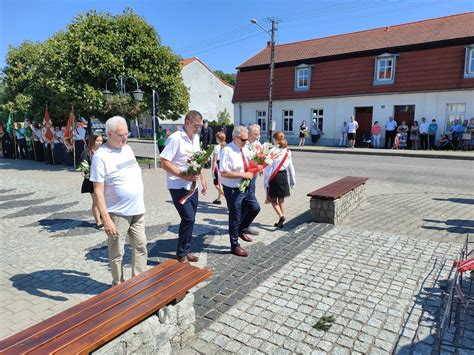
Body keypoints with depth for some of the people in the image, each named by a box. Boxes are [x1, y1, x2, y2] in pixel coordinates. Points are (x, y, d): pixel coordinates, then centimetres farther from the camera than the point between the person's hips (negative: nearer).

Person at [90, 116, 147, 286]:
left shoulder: (127, 148, 7)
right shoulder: (101, 156, -15)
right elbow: (98, 191, -17)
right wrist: (106, 219, -21)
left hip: (138, 210, 7)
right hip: (118, 214, -7)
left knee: (141, 247, 14)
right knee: (117, 253, 9)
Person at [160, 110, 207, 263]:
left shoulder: (196, 137, 9)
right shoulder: (175, 138, -15)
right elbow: (164, 162, -19)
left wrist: (203, 179, 14)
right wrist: (183, 176, -23)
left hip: (192, 186, 8)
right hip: (178, 187, -8)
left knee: (190, 219, 12)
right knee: (188, 219, -9)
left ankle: (186, 251, 27)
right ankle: (181, 254, 9)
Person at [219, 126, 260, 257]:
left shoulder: (244, 149, 4)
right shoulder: (227, 151, -21)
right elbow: (224, 173, -27)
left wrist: (250, 172, -1)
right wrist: (243, 174, -24)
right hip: (233, 190, -8)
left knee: (255, 208, 16)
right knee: (235, 217, 5)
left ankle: (240, 230, 37)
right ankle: (235, 246, 23)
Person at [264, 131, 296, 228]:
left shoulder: (272, 151, -14)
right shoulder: (288, 152, 2)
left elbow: (268, 167, -14)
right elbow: (290, 167, 8)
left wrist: (266, 182, -9)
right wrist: (292, 181, 16)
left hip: (274, 177, -5)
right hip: (283, 176, 5)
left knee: (273, 199, 9)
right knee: (281, 199, 14)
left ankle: (281, 216, -10)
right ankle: (281, 221, 20)